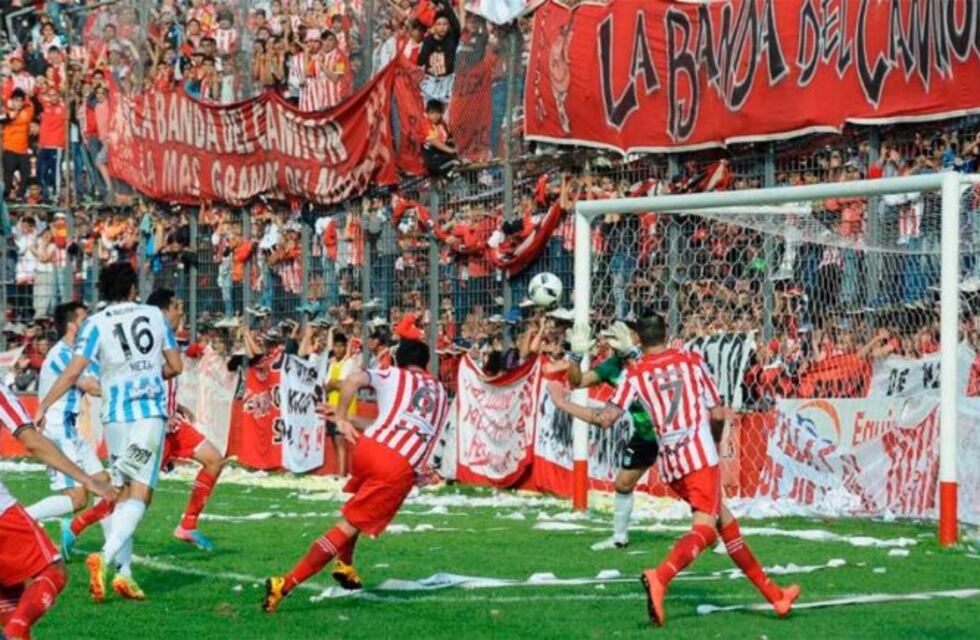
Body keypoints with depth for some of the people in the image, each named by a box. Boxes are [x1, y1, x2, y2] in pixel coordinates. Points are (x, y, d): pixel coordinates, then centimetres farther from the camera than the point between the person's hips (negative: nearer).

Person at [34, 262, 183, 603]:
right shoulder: (154, 315, 7)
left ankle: (123, 571, 5)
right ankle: (105, 557, -29)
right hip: (151, 411, -1)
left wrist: (43, 407, -2)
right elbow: (175, 366, 13)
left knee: (123, 493, 12)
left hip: (116, 414, 1)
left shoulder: (96, 324, 1)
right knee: (139, 494, -9)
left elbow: (73, 372, -8)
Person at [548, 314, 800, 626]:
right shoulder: (692, 360, 6)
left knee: (725, 520, 16)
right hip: (700, 454, -4)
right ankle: (660, 577, -41)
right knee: (705, 528, -13)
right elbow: (718, 414, 6)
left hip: (669, 463, 4)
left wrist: (563, 403, 7)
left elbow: (606, 418, -5)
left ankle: (773, 593, 21)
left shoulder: (634, 374, 5)